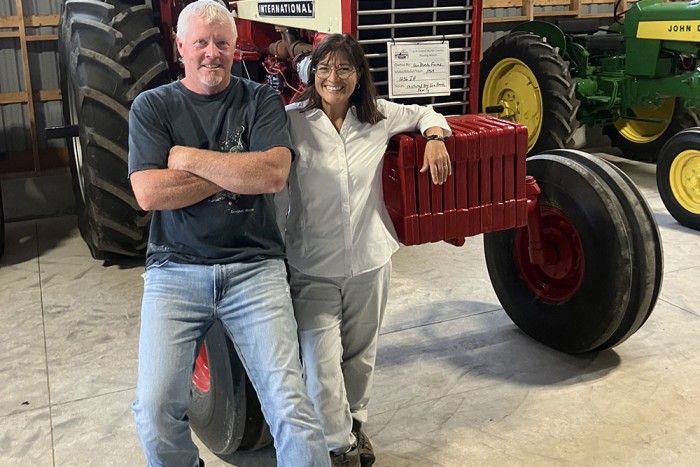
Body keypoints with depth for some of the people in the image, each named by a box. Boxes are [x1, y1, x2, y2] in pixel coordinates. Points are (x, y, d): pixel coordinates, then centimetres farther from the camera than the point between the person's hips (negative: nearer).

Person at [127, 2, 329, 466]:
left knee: (291, 405, -12)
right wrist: (237, 172, -8)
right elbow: (149, 193, -8)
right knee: (156, 413, -8)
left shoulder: (261, 100, 7)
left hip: (255, 267, 0)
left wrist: (188, 157, -7)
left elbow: (273, 174, -11)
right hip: (175, 271, 1)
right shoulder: (152, 106, 7)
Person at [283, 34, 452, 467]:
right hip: (313, 267, -3)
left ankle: (354, 420, 46)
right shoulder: (291, 121, -8)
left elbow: (424, 114, 16)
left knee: (361, 354, 20)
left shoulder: (379, 116, 2)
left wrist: (435, 138, -1)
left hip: (370, 261, 4)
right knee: (321, 365, -5)